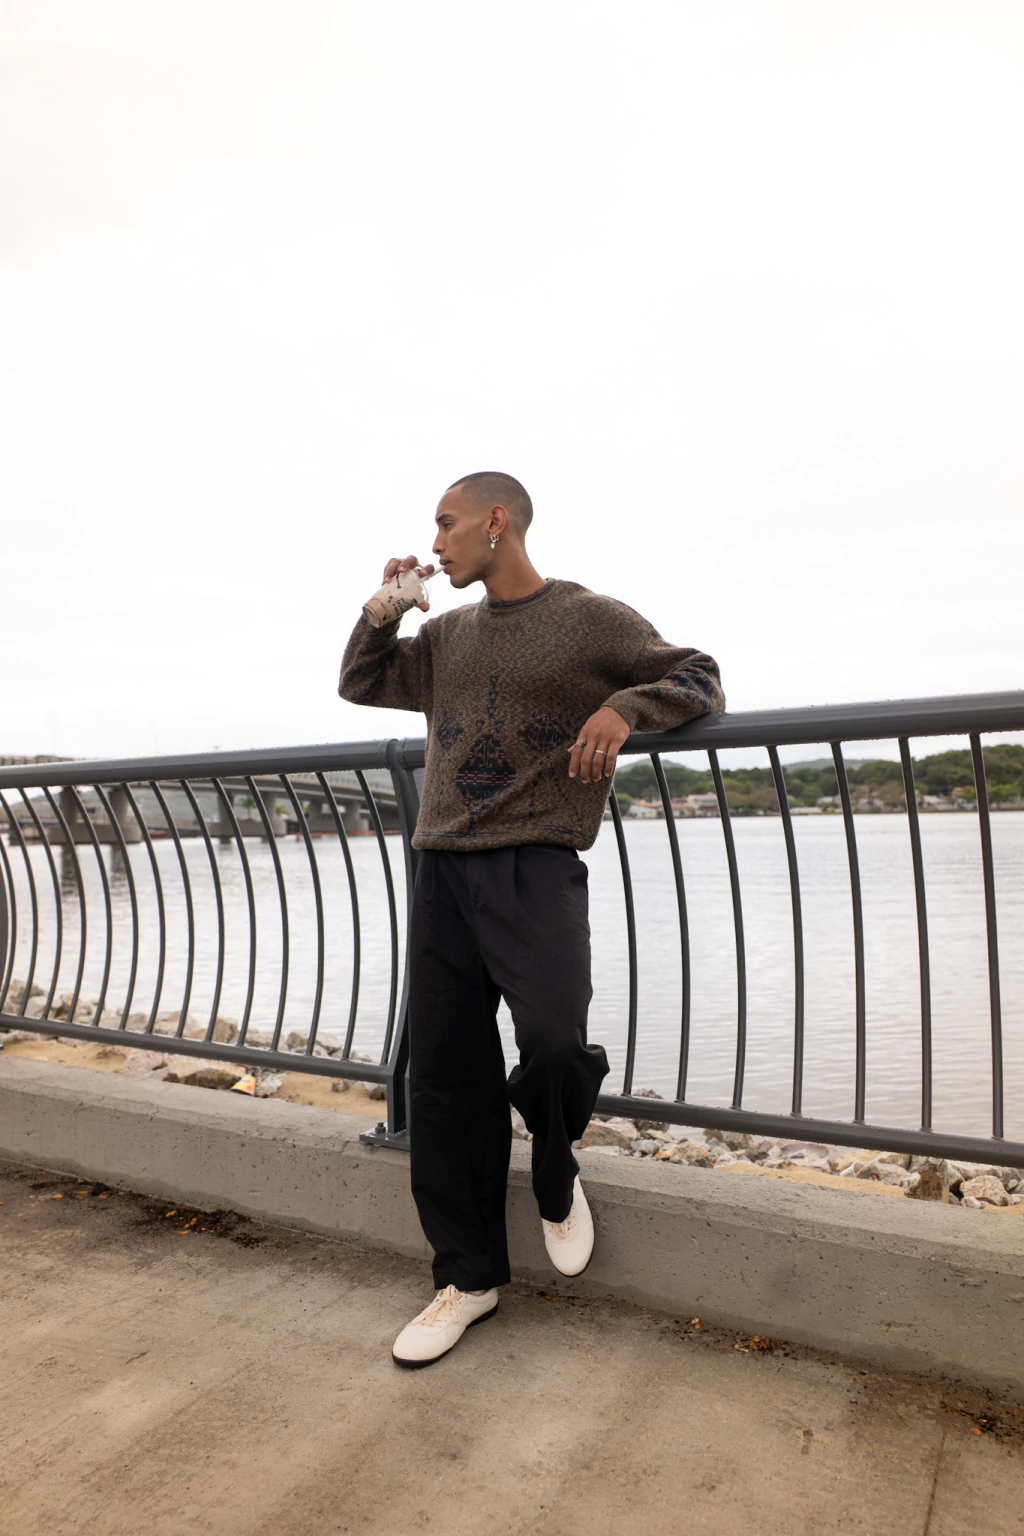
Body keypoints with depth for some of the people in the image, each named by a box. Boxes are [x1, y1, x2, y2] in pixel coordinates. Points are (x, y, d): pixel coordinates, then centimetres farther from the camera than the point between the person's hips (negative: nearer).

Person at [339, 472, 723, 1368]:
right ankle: (469, 1277, 21)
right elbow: (361, 682, 27)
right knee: (446, 1080, 4)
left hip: (534, 867, -5)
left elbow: (700, 681, 5)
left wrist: (626, 706, -15)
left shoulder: (592, 620, 4)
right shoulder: (448, 634, 20)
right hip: (442, 871, 5)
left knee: (554, 1042, -25)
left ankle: (557, 1177, 12)